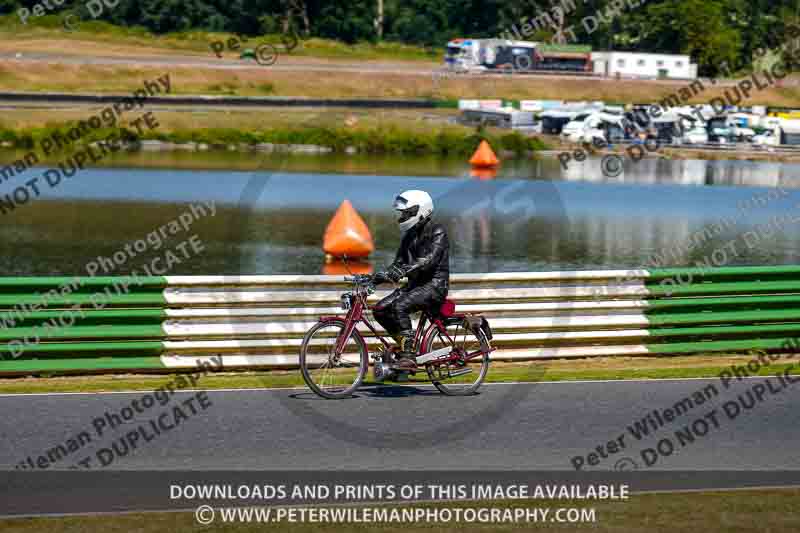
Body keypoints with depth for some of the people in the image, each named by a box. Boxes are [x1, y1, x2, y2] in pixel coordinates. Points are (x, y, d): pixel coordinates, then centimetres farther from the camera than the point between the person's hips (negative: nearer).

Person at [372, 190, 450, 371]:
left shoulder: (437, 232, -11)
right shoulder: (409, 235, 14)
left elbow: (429, 260, -26)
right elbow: (399, 263, 12)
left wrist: (400, 271, -39)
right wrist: (380, 276, -6)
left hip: (435, 284, -8)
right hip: (415, 284, 8)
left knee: (400, 306, -30)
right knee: (380, 310, -9)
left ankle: (408, 357, -26)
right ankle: (406, 345, 5)